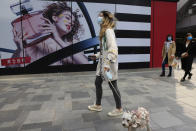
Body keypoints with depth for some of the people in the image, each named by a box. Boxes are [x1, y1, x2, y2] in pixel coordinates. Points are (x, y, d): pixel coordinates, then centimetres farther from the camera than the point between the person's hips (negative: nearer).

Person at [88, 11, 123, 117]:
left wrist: (107, 64, -31)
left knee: (113, 86, 3)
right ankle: (98, 105, 34)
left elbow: (113, 48, -25)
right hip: (102, 62, 10)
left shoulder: (109, 30, -15)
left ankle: (119, 109, 23)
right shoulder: (104, 31, 14)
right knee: (97, 83, 16)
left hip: (109, 64, -10)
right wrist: (97, 55, 22)